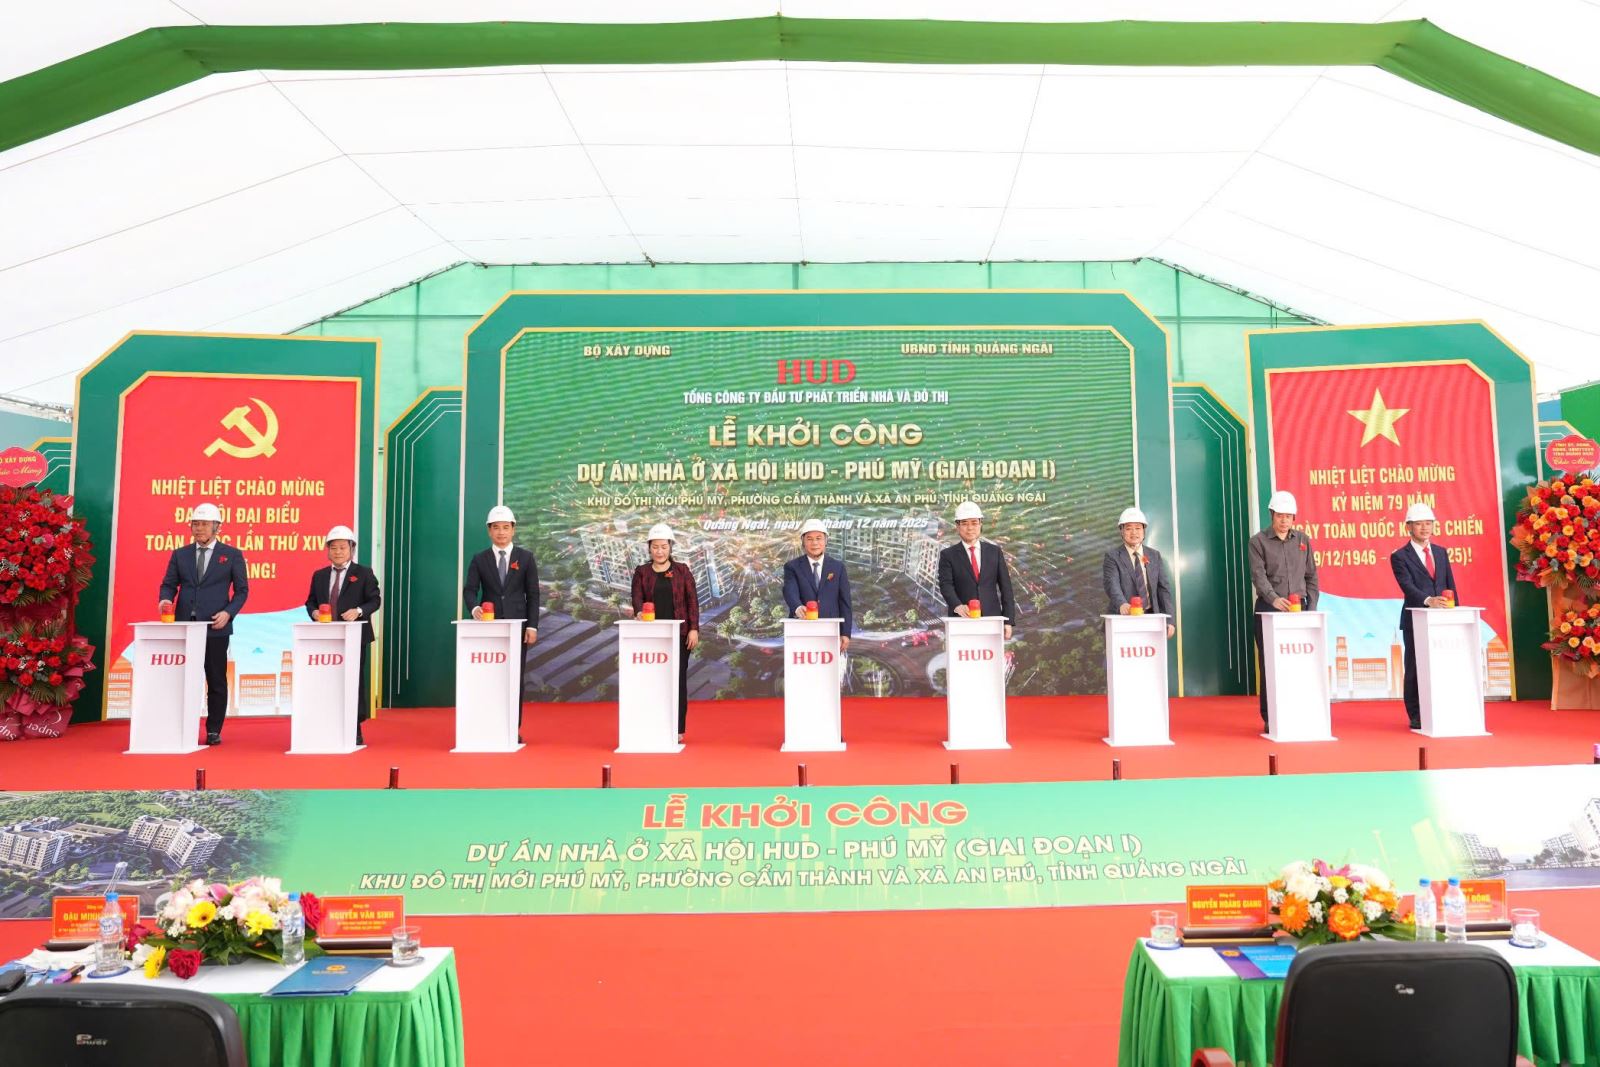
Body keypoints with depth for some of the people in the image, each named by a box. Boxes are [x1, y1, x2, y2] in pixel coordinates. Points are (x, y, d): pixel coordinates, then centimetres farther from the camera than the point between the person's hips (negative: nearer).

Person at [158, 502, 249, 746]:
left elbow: (241, 590, 3)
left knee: (216, 680, 3)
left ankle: (214, 731, 10)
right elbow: (169, 584, 10)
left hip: (216, 627, -3)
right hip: (185, 625, 3)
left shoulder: (232, 555, 3)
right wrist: (166, 599, -12)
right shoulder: (179, 554, 11)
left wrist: (229, 612, -12)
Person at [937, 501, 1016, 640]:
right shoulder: (948, 555, 5)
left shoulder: (995, 551, 11)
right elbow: (946, 585, -9)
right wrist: (957, 606, -29)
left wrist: (1008, 621, 1)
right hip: (962, 621, -2)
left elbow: (1005, 587, 9)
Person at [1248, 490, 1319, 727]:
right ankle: (1270, 718, 5)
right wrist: (1274, 598, -27)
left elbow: (1311, 577, 13)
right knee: (1269, 666, -1)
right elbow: (1258, 576, -11)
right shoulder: (1258, 542, 0)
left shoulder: (1302, 539, 12)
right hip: (1268, 610, -3)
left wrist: (1311, 607, 3)